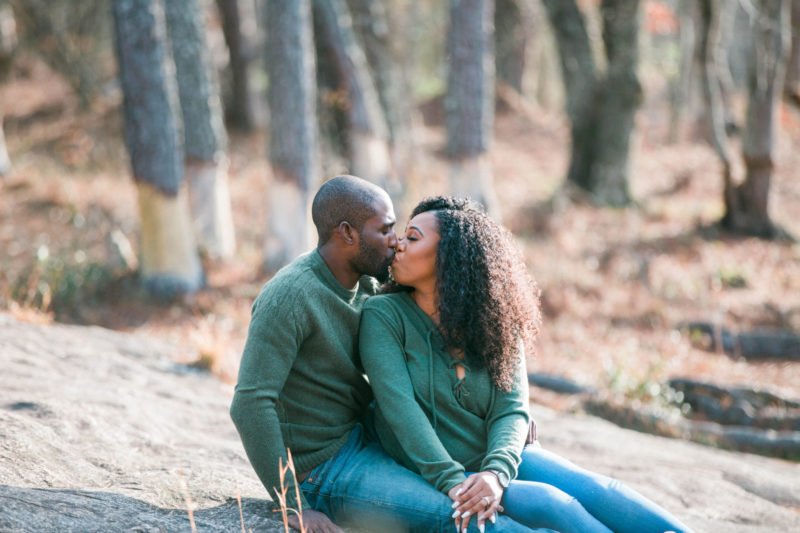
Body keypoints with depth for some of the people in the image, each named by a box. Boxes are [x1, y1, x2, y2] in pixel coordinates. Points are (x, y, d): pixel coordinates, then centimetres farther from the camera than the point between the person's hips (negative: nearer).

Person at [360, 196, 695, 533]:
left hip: (498, 459, 4)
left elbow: (511, 410, -6)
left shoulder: (496, 324, 5)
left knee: (595, 490, -21)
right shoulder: (383, 316, -6)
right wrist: (452, 483, -28)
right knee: (551, 504, -27)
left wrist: (497, 472, -28)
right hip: (430, 477, -4)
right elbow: (399, 407, -17)